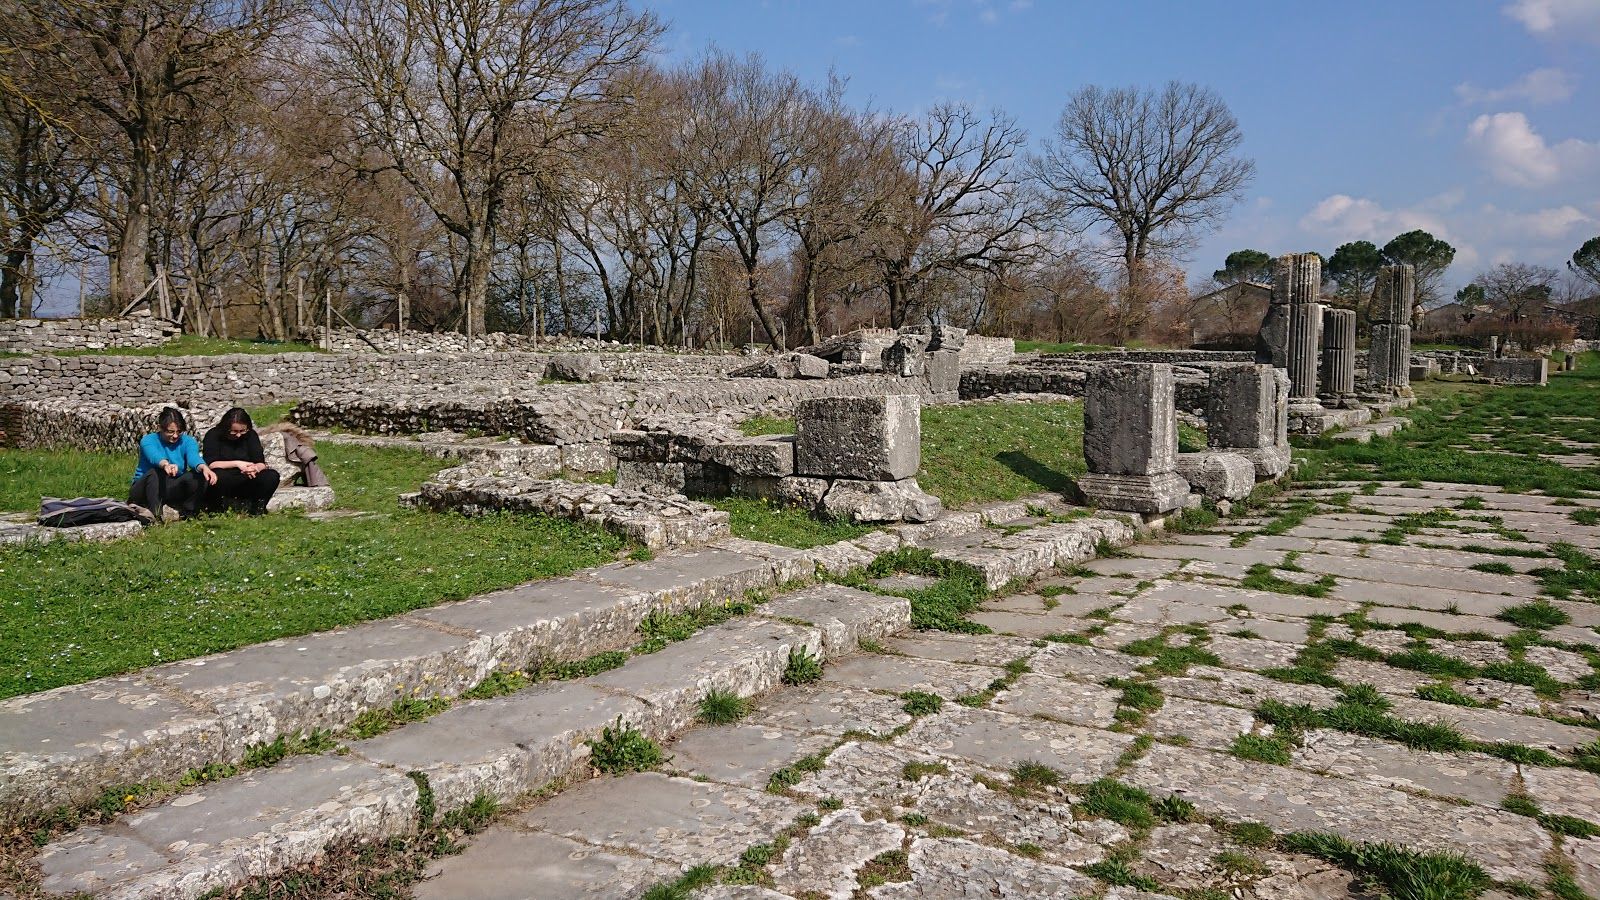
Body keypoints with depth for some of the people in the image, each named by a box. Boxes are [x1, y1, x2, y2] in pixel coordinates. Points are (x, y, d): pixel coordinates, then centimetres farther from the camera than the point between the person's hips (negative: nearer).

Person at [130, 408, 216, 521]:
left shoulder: (187, 441, -2)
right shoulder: (148, 440, -9)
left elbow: (193, 457, -25)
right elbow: (154, 456, -33)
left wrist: (204, 467, -50)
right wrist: (165, 465, -58)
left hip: (172, 492, 2)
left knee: (199, 476, -24)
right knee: (155, 472, -34)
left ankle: (184, 513, -20)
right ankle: (157, 514, -36)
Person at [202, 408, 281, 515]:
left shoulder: (251, 435, 2)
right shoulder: (213, 435, -6)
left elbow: (261, 463, -5)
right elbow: (210, 464, -18)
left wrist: (255, 468, -29)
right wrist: (236, 464, -28)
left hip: (245, 485, 3)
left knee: (272, 476, -24)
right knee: (218, 476, -38)